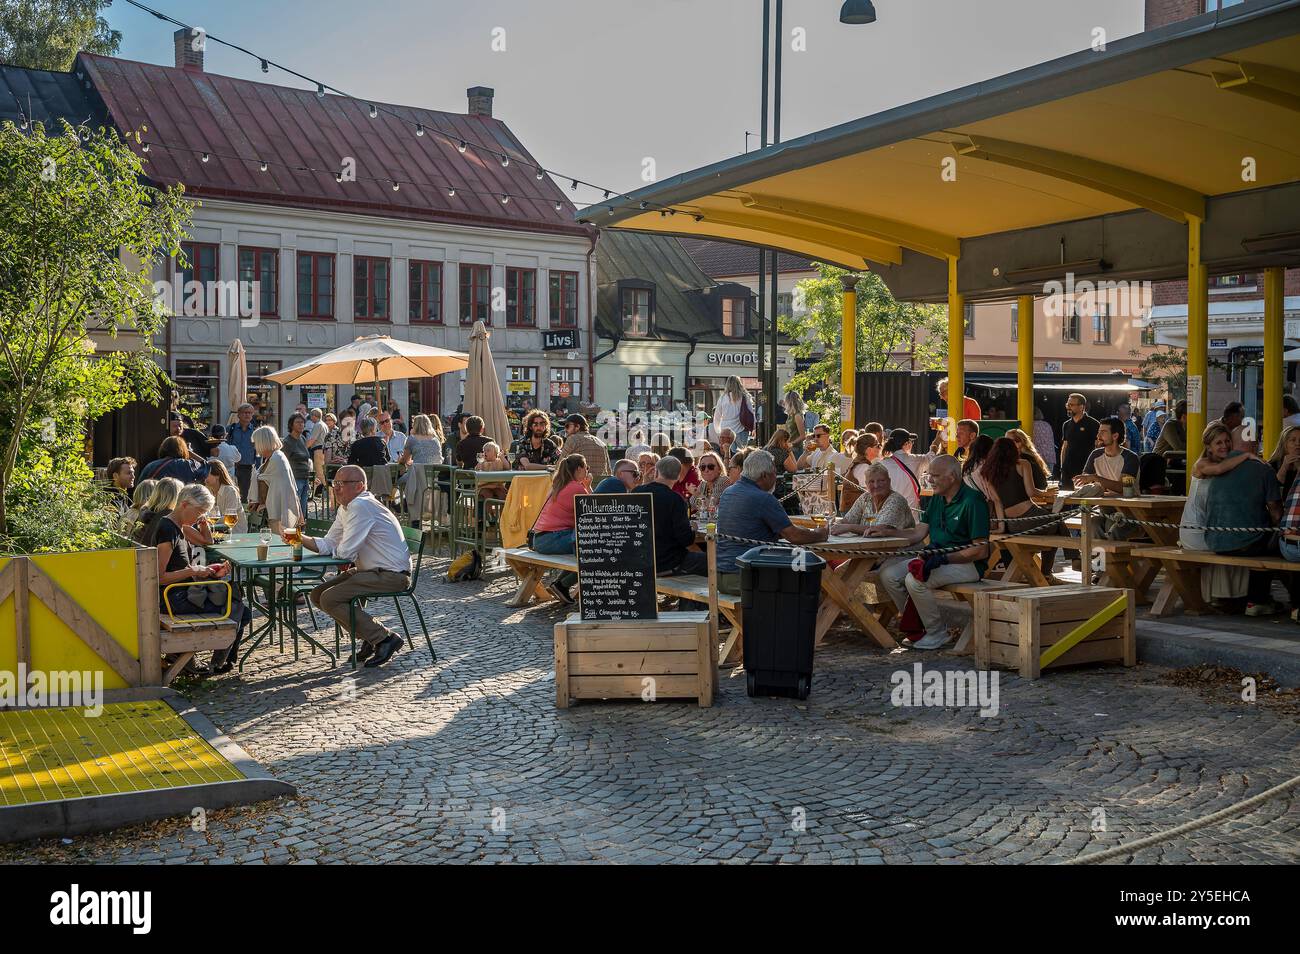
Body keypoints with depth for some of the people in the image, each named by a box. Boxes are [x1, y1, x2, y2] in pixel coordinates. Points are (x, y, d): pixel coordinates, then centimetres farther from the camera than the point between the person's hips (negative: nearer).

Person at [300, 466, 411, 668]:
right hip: (371, 570, 11)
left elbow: (345, 552, -20)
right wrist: (301, 538, -5)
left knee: (329, 599, -18)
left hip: (391, 575, -11)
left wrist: (336, 551, 3)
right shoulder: (346, 508, 14)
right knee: (318, 595, 8)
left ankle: (385, 638, -10)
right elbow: (328, 545, 11)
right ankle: (370, 636, 13)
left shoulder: (360, 506, -19)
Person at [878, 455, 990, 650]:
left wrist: (943, 558, -25)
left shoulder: (973, 501, -15)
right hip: (935, 559, 9)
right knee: (888, 573, -6)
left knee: (915, 580, -29)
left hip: (967, 563, -9)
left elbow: (981, 551, -18)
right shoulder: (936, 500, 12)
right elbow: (917, 534, 10)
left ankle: (937, 633, -9)